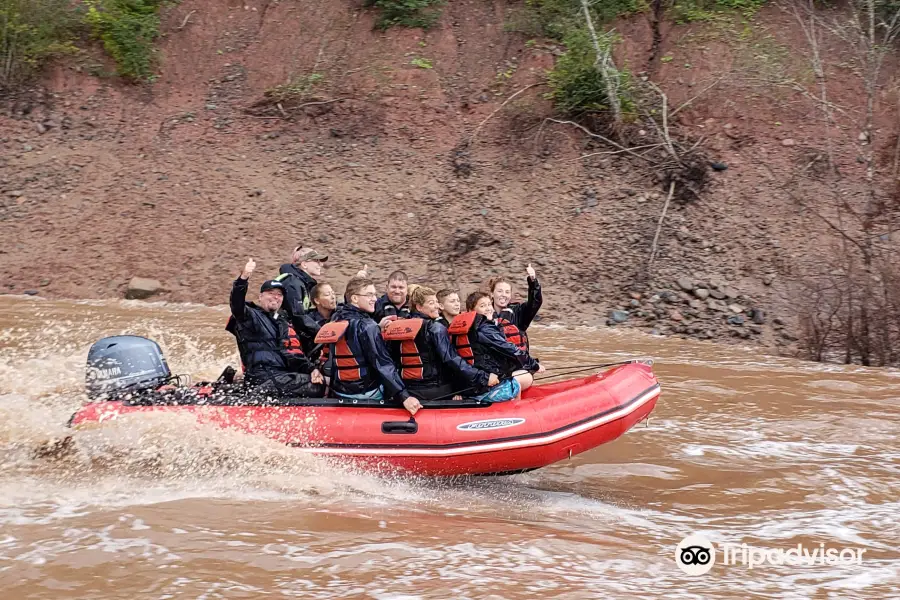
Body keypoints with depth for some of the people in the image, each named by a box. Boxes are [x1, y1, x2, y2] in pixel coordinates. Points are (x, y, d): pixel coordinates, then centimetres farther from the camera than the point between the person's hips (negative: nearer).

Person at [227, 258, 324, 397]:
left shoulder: (285, 324, 25)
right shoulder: (251, 316, 4)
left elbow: (294, 354, 17)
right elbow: (237, 305, -18)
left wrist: (311, 369, -3)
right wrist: (243, 278, -36)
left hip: (284, 374, 8)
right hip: (263, 377, -8)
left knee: (320, 381, -4)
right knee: (315, 386, -18)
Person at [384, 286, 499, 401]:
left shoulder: (395, 328, 8)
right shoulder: (435, 328, -11)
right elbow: (452, 360, -19)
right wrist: (484, 378, -18)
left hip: (408, 391, 7)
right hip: (435, 391, -7)